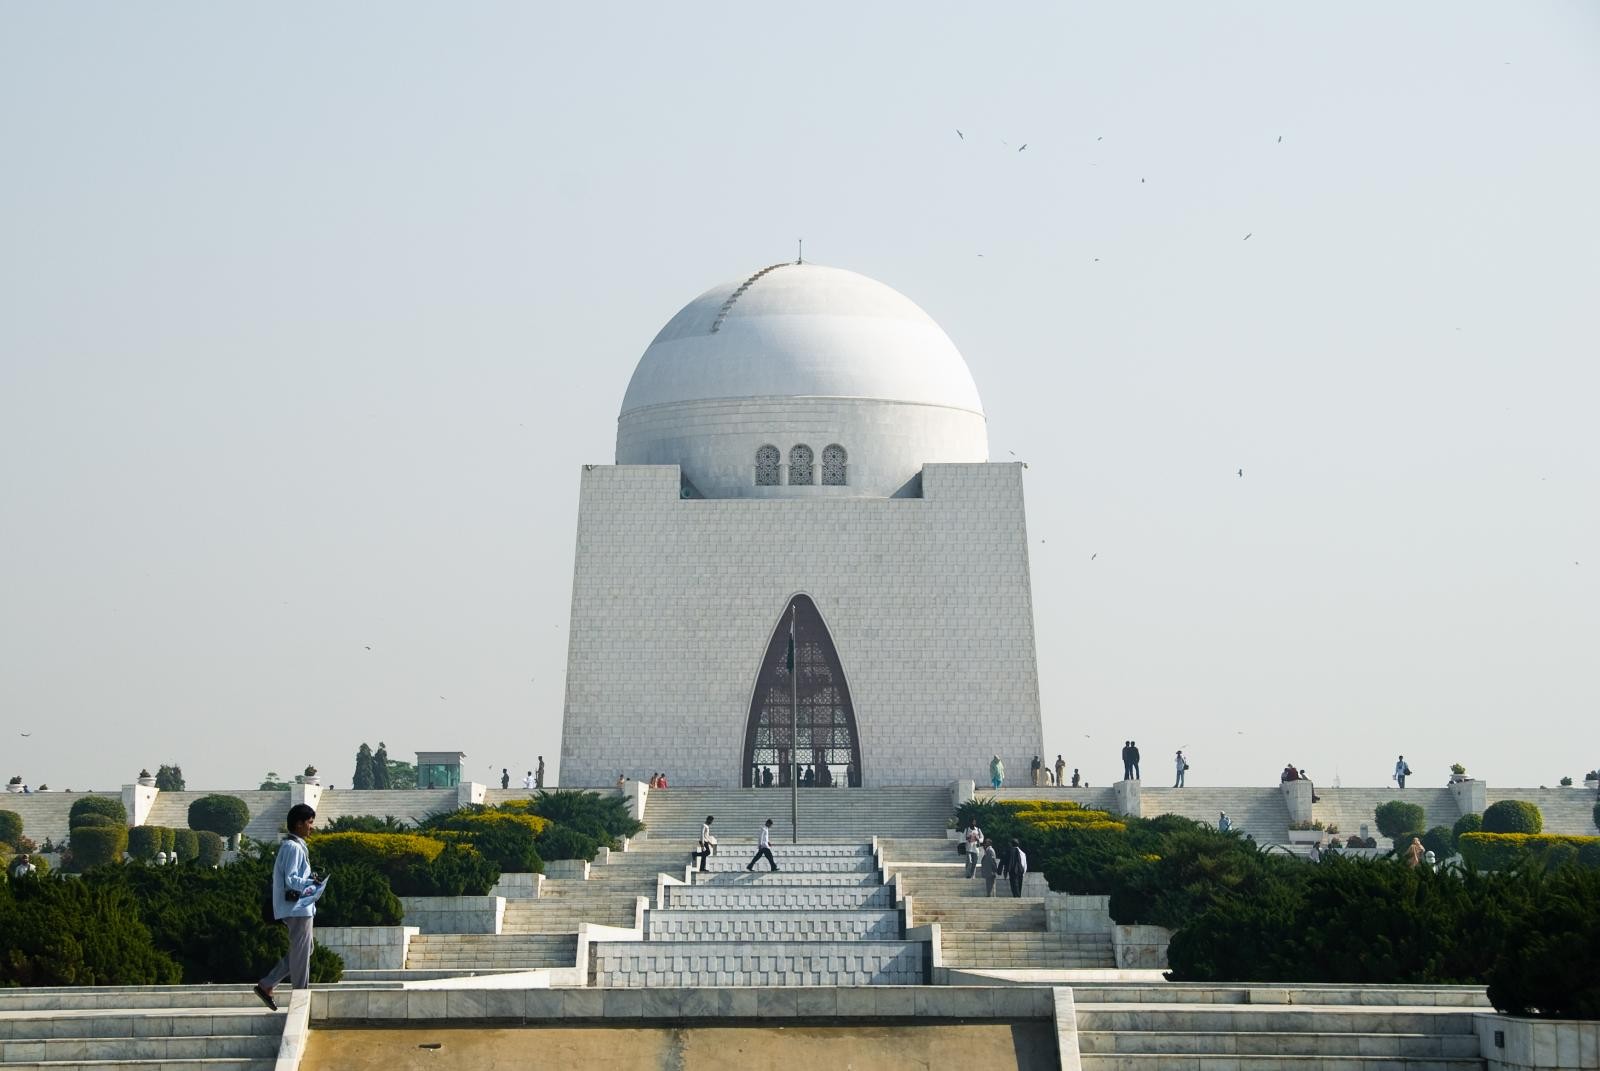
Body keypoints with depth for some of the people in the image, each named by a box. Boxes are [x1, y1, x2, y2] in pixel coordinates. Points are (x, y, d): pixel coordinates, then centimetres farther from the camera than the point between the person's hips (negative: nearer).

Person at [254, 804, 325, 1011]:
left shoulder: (294, 845, 16)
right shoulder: (293, 847, -16)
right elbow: (291, 880, -21)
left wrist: (310, 877, 8)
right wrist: (313, 883, -11)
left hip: (300, 907, 10)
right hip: (297, 907, -10)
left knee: (303, 951, 16)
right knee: (301, 953, -2)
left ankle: (266, 985, 16)